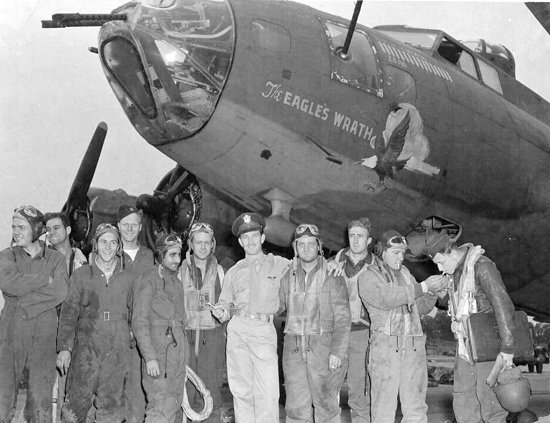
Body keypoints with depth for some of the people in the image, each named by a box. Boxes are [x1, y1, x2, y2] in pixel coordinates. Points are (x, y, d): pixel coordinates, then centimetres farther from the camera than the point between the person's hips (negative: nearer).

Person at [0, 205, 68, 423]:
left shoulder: (56, 259, 8)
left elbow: (61, 292, -8)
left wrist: (24, 293, -12)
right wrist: (45, 279, -8)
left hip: (44, 331, 0)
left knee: (41, 395, 2)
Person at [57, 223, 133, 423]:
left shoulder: (126, 278, 9)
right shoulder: (81, 275, 4)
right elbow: (69, 312, 2)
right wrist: (64, 347, -5)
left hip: (117, 351, 2)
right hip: (86, 348, -1)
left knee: (110, 405, 4)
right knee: (78, 403, -5)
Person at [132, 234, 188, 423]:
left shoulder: (177, 283, 17)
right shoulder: (149, 279, -5)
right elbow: (139, 322, -11)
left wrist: (184, 354, 14)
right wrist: (149, 357, -18)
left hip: (179, 350, 7)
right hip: (158, 351, -7)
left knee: (173, 405, 7)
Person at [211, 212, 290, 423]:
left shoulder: (280, 265, 12)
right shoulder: (233, 272, 18)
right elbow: (225, 302, 18)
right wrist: (221, 312, -4)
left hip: (265, 330, -2)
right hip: (237, 330, 3)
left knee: (268, 392, -11)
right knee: (241, 389, 2)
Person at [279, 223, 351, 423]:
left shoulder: (332, 275, -1)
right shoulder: (288, 277, 11)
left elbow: (343, 317, -5)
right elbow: (276, 306, 21)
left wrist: (337, 352, -13)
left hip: (323, 346, -3)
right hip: (293, 348, 3)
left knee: (325, 405, 1)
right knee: (296, 406, 1)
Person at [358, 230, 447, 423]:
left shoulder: (405, 273, 18)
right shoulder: (368, 277, 1)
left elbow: (420, 307, 17)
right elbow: (387, 298, -17)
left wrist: (433, 291, -3)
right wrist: (423, 287, -19)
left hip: (414, 347, 5)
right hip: (385, 346, -5)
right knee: (384, 407, -2)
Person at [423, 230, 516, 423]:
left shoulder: (482, 266, -20)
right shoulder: (453, 271, 7)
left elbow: (503, 306, -25)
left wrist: (507, 348, -26)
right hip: (465, 343, 8)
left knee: (489, 400, -4)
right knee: (462, 401, 8)